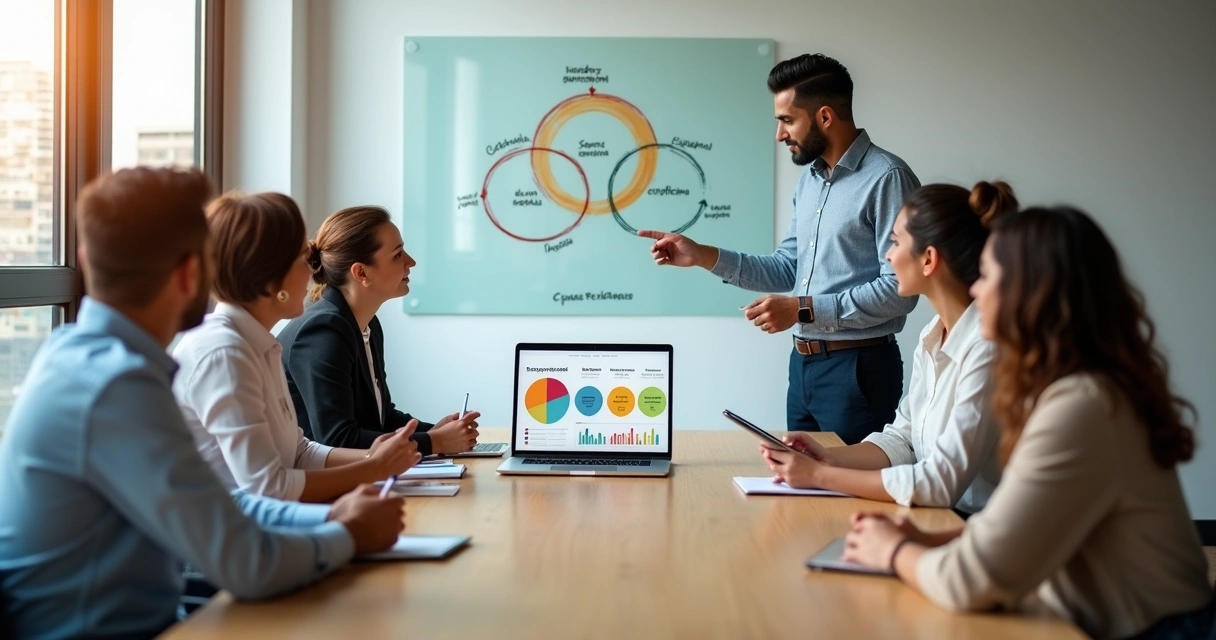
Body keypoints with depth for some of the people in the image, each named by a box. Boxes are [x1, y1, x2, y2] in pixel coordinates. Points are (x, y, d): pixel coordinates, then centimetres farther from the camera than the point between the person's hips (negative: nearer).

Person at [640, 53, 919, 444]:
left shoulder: (886, 178, -15)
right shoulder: (810, 180, 13)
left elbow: (899, 290, -20)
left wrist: (804, 309, -20)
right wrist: (703, 257, 4)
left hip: (857, 368, -8)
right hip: (803, 364, 8)